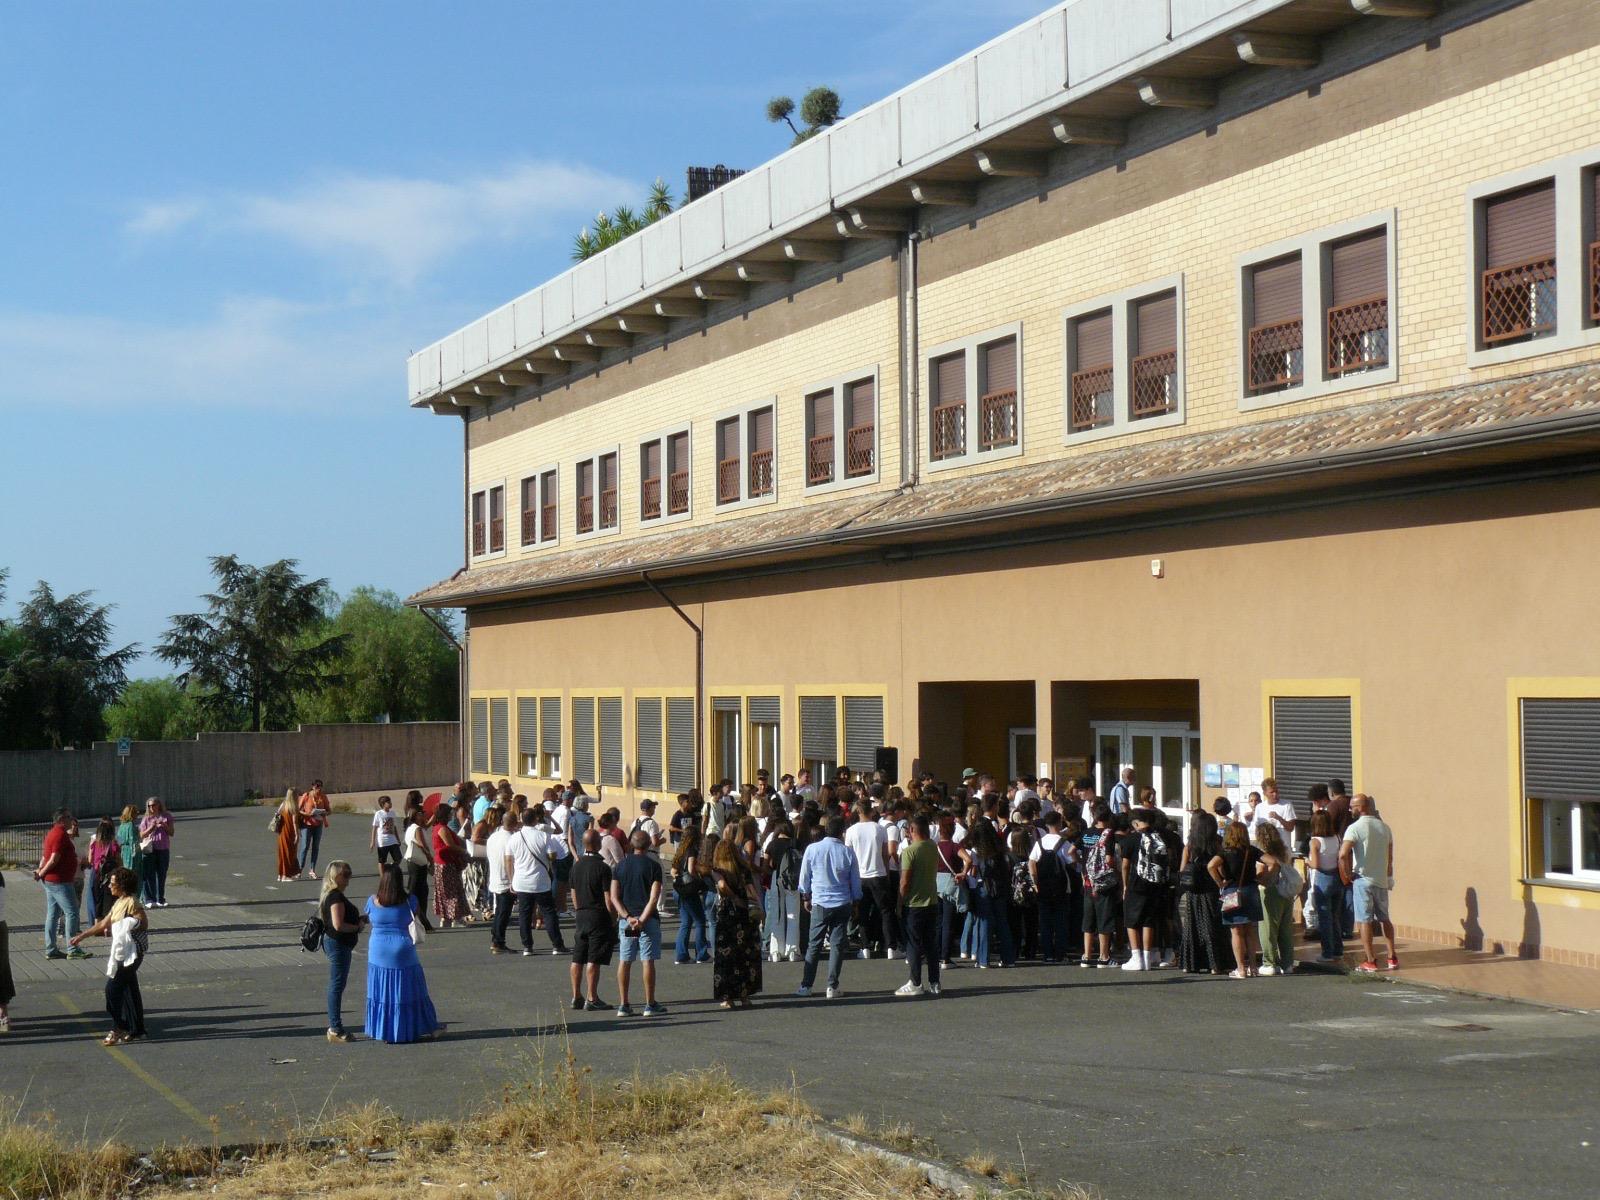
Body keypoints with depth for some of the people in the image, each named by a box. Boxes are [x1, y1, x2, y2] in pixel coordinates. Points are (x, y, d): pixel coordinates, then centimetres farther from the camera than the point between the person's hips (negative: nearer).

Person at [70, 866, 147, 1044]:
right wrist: (81, 936, 23)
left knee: (113, 988, -10)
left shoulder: (132, 903, -15)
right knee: (129, 990, 12)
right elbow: (103, 924, 21)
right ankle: (136, 1030, 17)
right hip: (121, 953, 9)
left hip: (130, 954, -9)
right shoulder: (119, 903, 14)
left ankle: (118, 1030, -6)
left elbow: (144, 923, -22)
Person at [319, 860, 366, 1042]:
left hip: (335, 943, 11)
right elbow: (338, 925, -27)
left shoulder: (332, 895, 13)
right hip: (338, 945, -11)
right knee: (337, 986, -5)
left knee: (336, 986, 15)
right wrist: (357, 926, -13)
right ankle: (336, 1030, -1)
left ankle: (334, 1027, 22)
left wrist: (359, 919, 12)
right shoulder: (336, 897, -20)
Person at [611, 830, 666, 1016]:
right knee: (648, 961, 0)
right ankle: (650, 1005, 3)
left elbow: (614, 897, 0)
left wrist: (628, 917, -8)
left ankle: (623, 1005, 7)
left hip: (625, 919, 3)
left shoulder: (620, 866, 7)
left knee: (624, 961, 7)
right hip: (648, 919, -3)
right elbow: (654, 898, -14)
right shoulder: (653, 866, -4)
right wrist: (642, 919, -17)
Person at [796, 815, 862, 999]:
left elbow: (804, 877, 4)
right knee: (837, 945, 5)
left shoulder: (812, 849, -6)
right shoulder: (848, 852, -6)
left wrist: (806, 897, 19)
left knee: (814, 944, 8)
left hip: (819, 903, 0)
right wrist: (855, 901, 18)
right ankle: (832, 987, 3)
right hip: (842, 904, 0)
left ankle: (806, 986, 8)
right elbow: (855, 881, 4)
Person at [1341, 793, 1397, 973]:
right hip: (1382, 879, 6)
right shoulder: (1385, 828, 7)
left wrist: (1346, 876, -11)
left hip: (1362, 880, -6)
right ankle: (1392, 958, 15)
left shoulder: (1355, 828, -12)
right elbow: (1390, 857, 12)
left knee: (1365, 921, 0)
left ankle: (1370, 961, 0)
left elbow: (1343, 855, -23)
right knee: (1385, 918, 16)